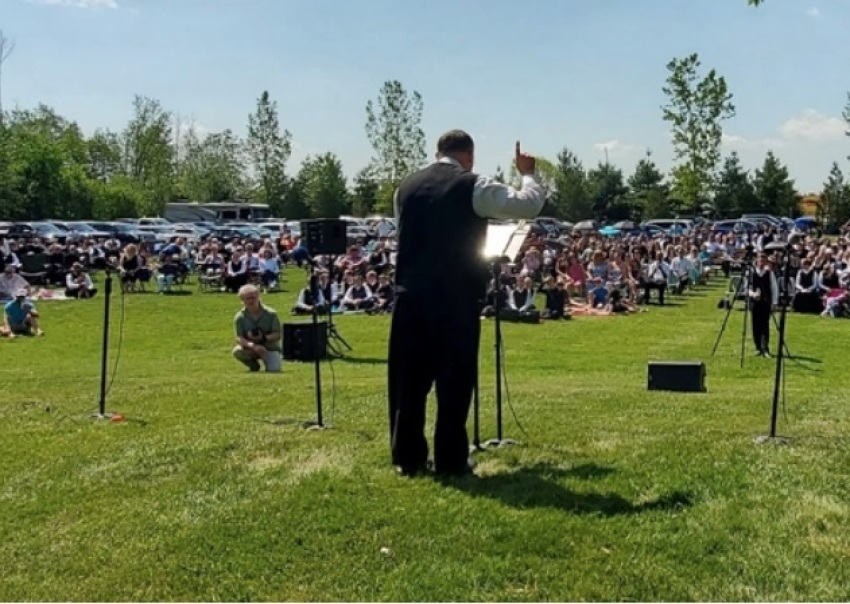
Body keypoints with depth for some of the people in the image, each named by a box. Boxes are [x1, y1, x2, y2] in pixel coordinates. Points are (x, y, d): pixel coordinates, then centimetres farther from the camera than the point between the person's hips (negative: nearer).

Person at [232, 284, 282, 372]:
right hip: (251, 349, 1)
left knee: (274, 370, -24)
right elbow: (239, 338, -17)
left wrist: (264, 338, -30)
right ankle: (254, 366, 2)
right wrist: (253, 345, -37)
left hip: (270, 348, -1)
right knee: (237, 351, -31)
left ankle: (267, 362, 17)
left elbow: (277, 335, -10)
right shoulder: (240, 317, -10)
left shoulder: (271, 314, -10)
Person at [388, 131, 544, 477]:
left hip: (410, 295, 5)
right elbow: (530, 205, -4)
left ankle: (408, 458, 17)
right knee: (454, 380, 5)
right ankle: (451, 461, 10)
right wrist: (527, 173, 14)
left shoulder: (406, 187, 11)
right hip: (456, 298, -4)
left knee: (408, 379, 10)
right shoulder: (473, 186, -5)